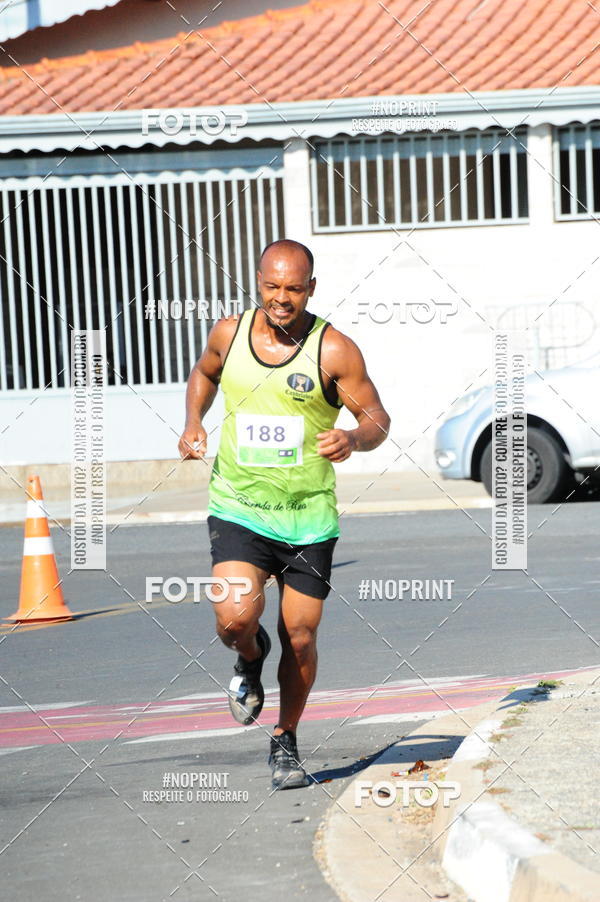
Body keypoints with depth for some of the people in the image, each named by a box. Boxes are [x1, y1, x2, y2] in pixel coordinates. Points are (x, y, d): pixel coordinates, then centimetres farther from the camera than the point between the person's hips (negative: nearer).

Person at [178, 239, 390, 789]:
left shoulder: (333, 350, -9)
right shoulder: (229, 334, 0)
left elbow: (377, 417, -4)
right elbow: (204, 373, 23)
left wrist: (353, 439, -26)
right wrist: (193, 423, 6)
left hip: (308, 516, -1)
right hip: (238, 509, 1)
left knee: (300, 636, 3)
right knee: (235, 618, -21)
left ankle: (286, 742, 26)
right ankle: (251, 658, 17)